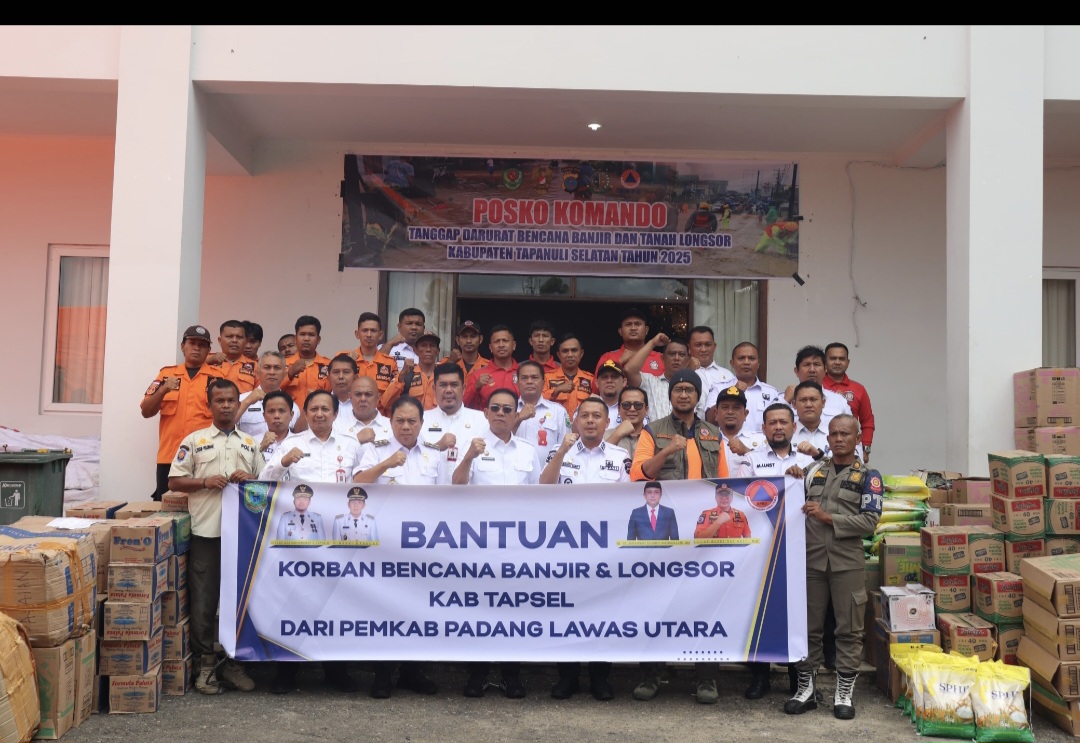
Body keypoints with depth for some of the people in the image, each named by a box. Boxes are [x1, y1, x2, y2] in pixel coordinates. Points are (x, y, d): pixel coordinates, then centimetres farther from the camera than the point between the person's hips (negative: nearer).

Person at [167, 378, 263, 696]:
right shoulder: (194, 440, 5)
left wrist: (249, 479, -6)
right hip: (206, 530, -2)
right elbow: (174, 482, 3)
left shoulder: (250, 443, 14)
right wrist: (205, 482, -13)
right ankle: (205, 663, 13)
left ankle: (234, 662, 17)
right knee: (203, 601, 2)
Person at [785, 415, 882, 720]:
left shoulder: (868, 476, 4)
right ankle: (806, 688, 18)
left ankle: (844, 692, 15)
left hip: (847, 563, -2)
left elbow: (870, 521, -7)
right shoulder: (813, 470, 12)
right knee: (807, 627, 7)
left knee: (848, 629, 4)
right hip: (811, 560, 2)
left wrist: (828, 518, -13)